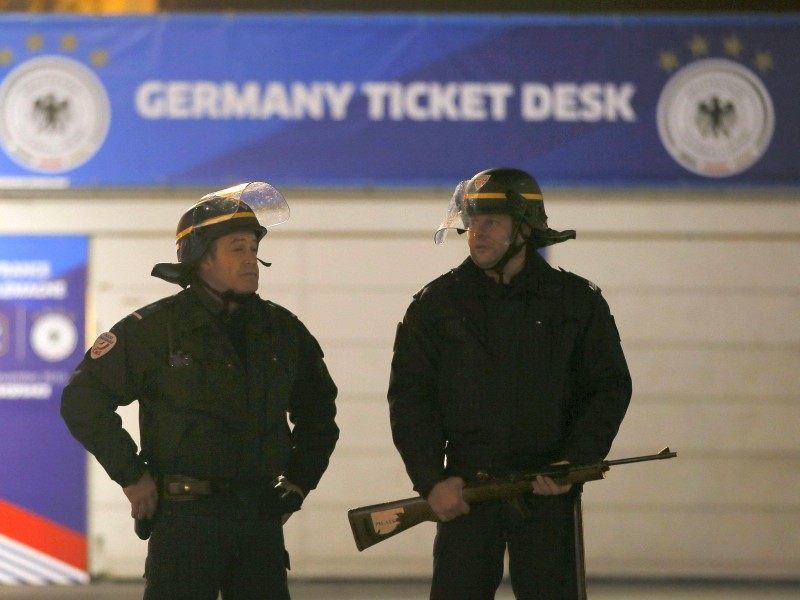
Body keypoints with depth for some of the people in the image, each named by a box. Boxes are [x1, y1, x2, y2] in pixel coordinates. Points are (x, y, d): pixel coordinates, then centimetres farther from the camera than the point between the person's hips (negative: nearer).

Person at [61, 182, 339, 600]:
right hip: (185, 515, -5)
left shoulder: (281, 330, 11)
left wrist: (299, 482, 16)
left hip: (261, 517, 5)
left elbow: (318, 413, 26)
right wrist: (131, 475, -6)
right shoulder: (154, 327, -4)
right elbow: (82, 400, -4)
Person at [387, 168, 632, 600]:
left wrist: (576, 462, -8)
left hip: (547, 491, -1)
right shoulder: (435, 304, 5)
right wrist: (431, 481, -8)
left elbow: (610, 389, 6)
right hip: (461, 493, 1)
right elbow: (409, 398, 3)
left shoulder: (578, 301, 4)